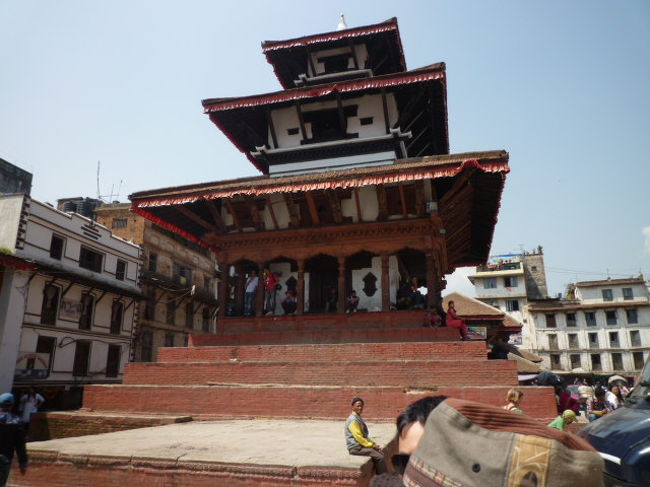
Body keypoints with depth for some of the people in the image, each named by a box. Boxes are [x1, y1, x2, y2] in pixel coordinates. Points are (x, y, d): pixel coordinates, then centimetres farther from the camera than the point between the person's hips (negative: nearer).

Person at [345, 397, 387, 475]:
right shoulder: (353, 420, -18)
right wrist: (372, 445, -15)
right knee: (379, 457, -16)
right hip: (356, 447, -9)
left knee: (381, 452, -1)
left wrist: (373, 444, 7)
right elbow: (358, 437, -22)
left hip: (362, 445, 9)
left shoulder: (358, 418, 12)